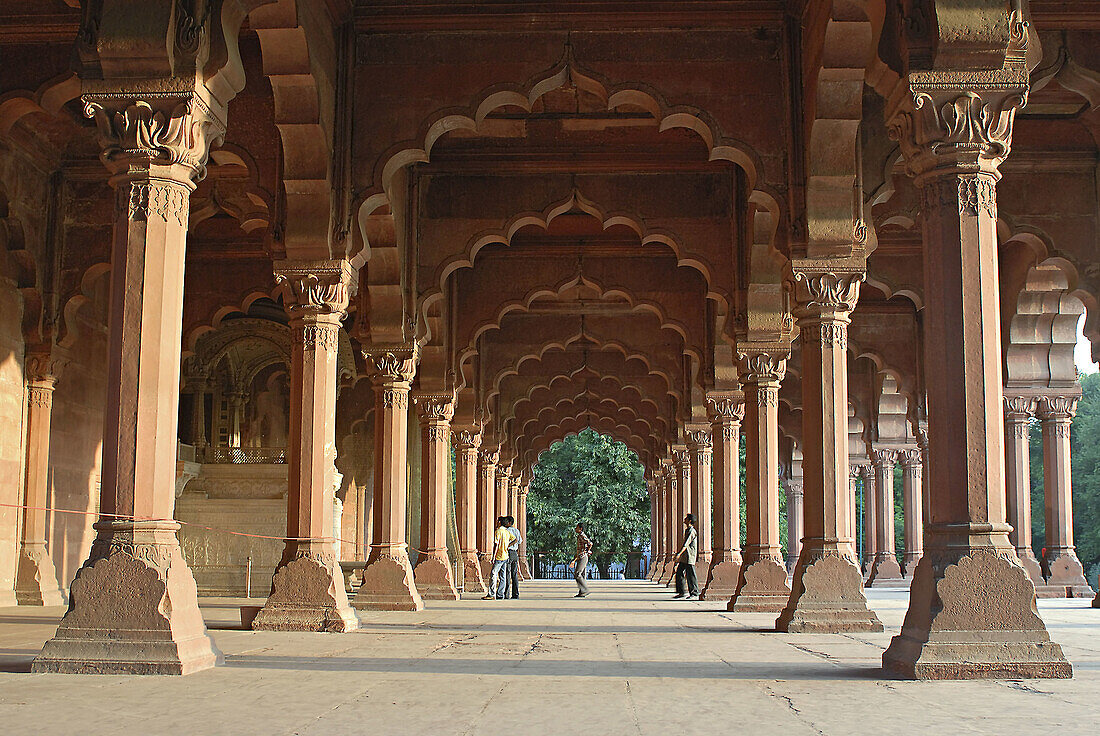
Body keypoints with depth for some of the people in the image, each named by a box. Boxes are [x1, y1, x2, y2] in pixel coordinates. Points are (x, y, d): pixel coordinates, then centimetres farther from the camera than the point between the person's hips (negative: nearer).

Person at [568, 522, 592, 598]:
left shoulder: (582, 535, -11)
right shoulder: (579, 536, 20)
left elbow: (590, 543, -25)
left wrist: (587, 551, -11)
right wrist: (574, 560, 24)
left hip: (583, 558, -10)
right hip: (580, 558, 10)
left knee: (577, 575, -12)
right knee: (582, 576, 7)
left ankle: (585, 590, -12)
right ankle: (581, 593, 7)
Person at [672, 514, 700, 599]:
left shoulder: (691, 531, -12)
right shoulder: (687, 530, 17)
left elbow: (686, 544, -22)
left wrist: (679, 554, -31)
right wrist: (677, 554, 28)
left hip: (690, 557, -10)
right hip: (684, 557, 10)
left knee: (690, 575, -6)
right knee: (679, 573, 7)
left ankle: (695, 593, -1)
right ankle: (683, 592, 11)